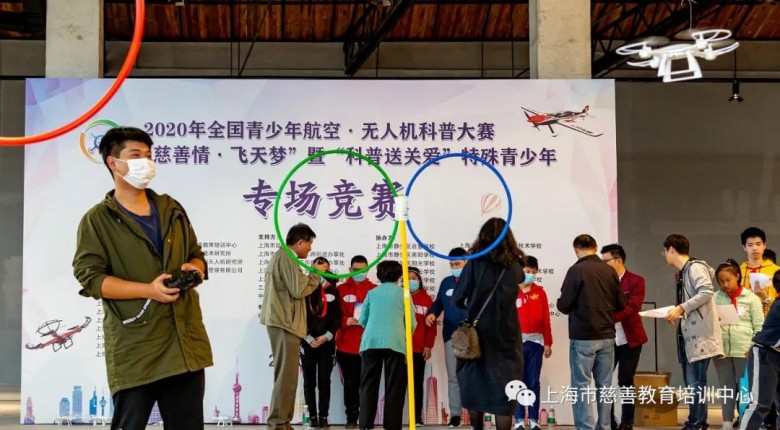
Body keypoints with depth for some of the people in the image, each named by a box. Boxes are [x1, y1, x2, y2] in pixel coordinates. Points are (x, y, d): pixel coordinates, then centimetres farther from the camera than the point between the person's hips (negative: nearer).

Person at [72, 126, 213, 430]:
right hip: (134, 348, -5)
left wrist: (194, 268, -2)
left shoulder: (171, 209, 17)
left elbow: (196, 255, 23)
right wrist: (148, 290, -19)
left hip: (185, 341, 5)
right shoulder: (98, 220, 0)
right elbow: (90, 277, -10)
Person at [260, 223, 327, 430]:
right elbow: (298, 290, -17)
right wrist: (316, 273, -5)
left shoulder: (279, 256, 22)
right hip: (284, 323, -11)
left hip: (281, 322, 11)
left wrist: (311, 274, 14)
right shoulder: (286, 258, -11)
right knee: (287, 377, -11)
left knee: (285, 376, 11)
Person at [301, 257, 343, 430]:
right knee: (309, 381, 1)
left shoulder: (333, 291, 8)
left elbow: (338, 318, 5)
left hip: (327, 343, 1)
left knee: (324, 381, -1)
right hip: (308, 342, -1)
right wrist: (308, 338, -9)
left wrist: (327, 336, -8)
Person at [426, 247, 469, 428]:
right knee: (453, 377, 5)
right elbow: (439, 302, 20)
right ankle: (455, 414, 10)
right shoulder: (446, 282, 13)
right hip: (451, 335, 4)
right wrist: (432, 313, 0)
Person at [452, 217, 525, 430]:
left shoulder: (476, 262, -6)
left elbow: (457, 298, -7)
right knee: (504, 384, 3)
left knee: (474, 382, 14)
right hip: (505, 334, 1)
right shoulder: (514, 265, 0)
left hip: (478, 332, -1)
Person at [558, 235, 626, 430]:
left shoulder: (576, 270, -10)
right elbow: (621, 303, 10)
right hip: (607, 336, 4)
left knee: (581, 385, 0)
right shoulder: (610, 271, 2)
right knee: (604, 385, 10)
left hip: (583, 337, -4)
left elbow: (563, 305, -8)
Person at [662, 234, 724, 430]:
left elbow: (707, 292, -24)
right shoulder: (683, 272, 18)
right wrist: (677, 312, 2)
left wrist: (681, 308, -22)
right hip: (689, 334, 10)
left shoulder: (695, 267, -10)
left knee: (696, 382, -8)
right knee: (691, 381, 12)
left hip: (700, 334, -10)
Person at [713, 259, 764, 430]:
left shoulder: (751, 298, 1)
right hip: (722, 351, 2)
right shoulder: (715, 298, 6)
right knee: (727, 388, 8)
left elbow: (759, 327, -1)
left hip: (744, 351, -2)